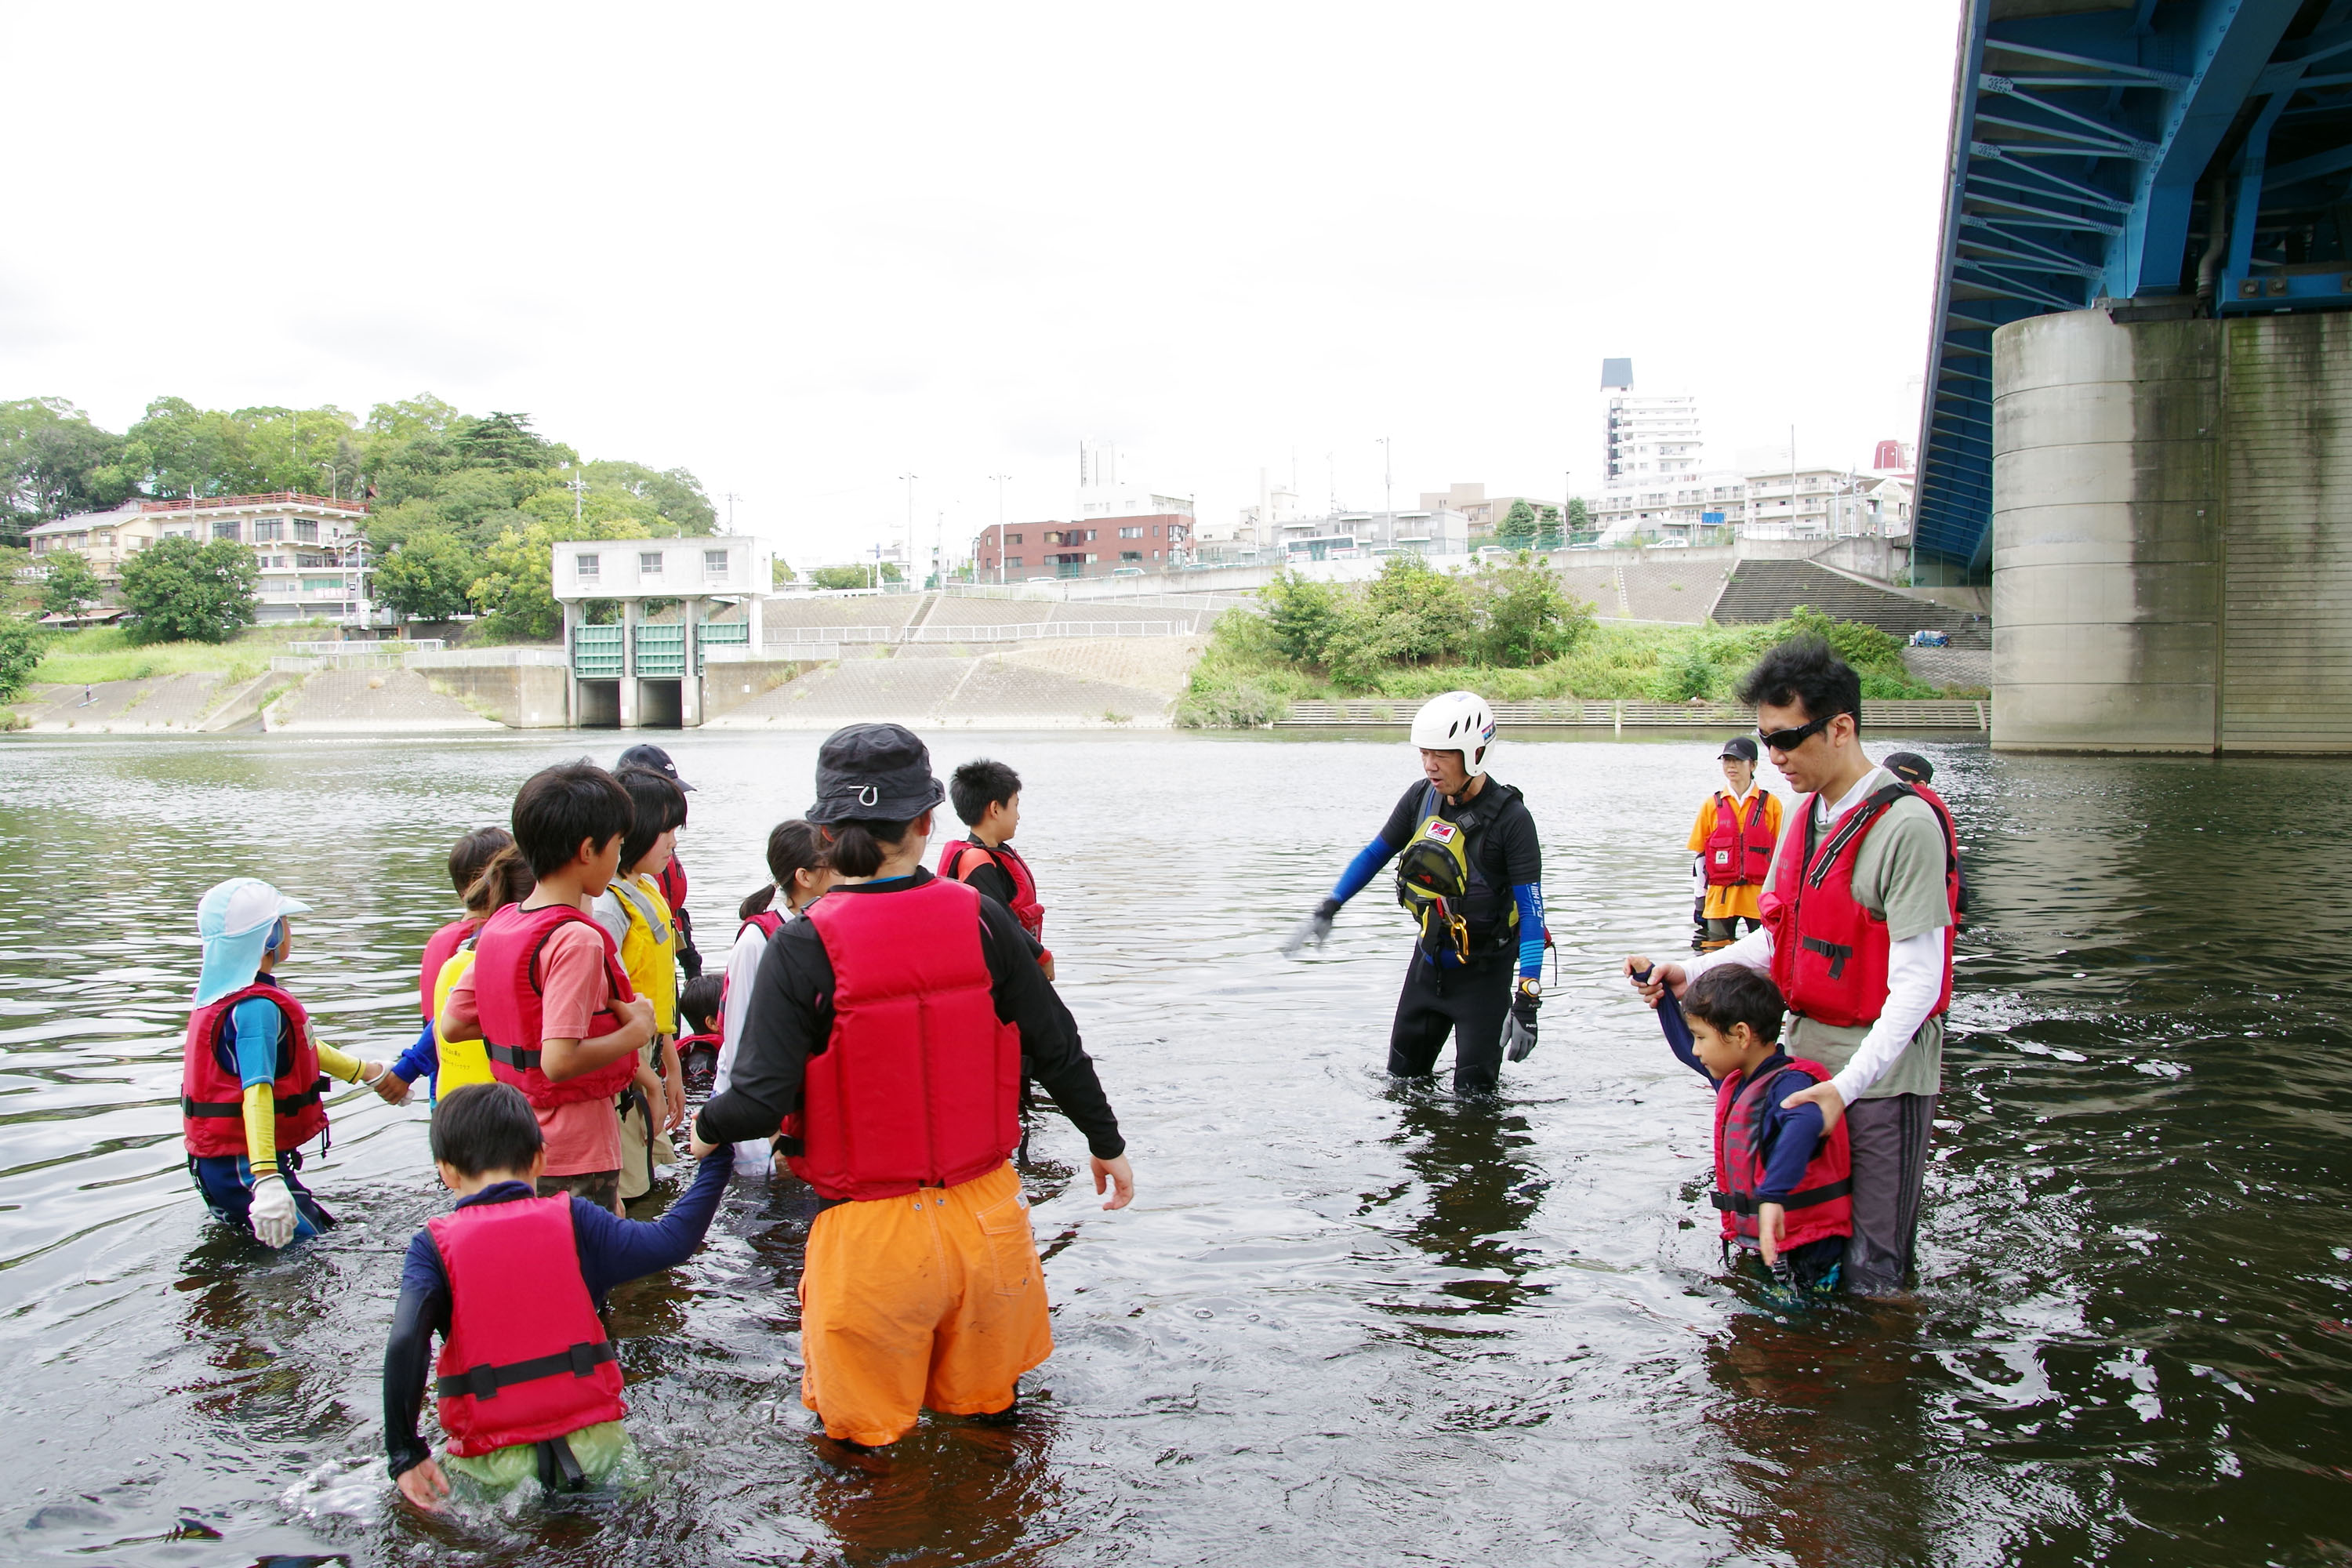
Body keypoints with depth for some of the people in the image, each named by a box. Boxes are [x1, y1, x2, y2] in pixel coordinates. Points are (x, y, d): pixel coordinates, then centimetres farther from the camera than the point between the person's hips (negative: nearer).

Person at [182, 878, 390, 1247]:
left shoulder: (226, 993, 11)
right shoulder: (257, 1008, -22)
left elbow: (300, 1048, 25)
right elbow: (257, 1092, -33)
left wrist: (362, 1071, 38)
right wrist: (266, 1178, -43)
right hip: (244, 1167, -10)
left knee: (328, 1231, 15)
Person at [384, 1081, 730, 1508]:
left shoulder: (434, 1246, -3)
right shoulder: (571, 1218, -2)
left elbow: (405, 1345, -15)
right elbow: (671, 1243, -5)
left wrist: (406, 1453, -8)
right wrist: (714, 1160, 6)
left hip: (495, 1461, -2)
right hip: (592, 1442, 2)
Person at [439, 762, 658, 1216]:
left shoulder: (498, 925, 4)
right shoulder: (577, 940, -22)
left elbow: (451, 1025, 9)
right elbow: (559, 1061, -27)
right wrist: (635, 1031, -15)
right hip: (576, 1149, -8)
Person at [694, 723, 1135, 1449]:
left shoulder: (803, 948, -15)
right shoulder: (979, 919, -7)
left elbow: (760, 1102, -17)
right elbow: (1055, 1046, 1)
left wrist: (705, 1129, 6)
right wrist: (1107, 1142, 17)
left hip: (870, 1238, -3)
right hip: (986, 1219, 3)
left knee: (865, 1442, 18)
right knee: (989, 1415, 25)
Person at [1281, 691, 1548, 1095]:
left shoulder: (1511, 818, -21)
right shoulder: (1422, 796, -5)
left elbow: (1531, 910, -22)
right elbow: (1376, 853, 9)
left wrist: (1527, 1003, -27)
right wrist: (1327, 911, 2)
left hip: (1483, 972, -5)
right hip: (1429, 959, 6)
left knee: (1473, 1095, -5)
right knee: (1401, 1078, 16)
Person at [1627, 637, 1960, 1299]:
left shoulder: (1906, 824, -17)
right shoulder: (1806, 814, 10)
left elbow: (1916, 982, -19)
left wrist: (1846, 1087, -24)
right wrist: (1691, 974, 2)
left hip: (1883, 1066, -8)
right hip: (1808, 1048, 8)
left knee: (1868, 1275, -1)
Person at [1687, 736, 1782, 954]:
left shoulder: (1771, 804, 3)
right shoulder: (1712, 805, 7)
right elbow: (1700, 854, 9)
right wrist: (1700, 898, 6)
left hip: (1760, 895, -1)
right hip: (1720, 896, 1)